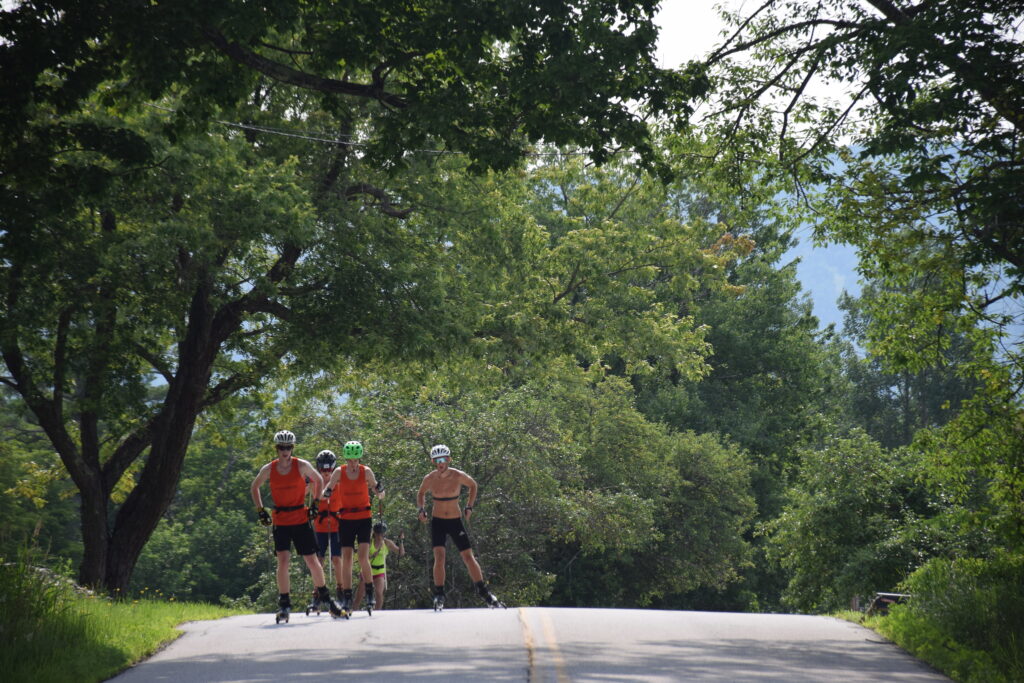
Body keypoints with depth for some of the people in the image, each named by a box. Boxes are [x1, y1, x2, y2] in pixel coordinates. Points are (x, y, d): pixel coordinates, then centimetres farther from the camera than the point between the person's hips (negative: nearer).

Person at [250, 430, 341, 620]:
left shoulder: (302, 466, -5)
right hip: (281, 522, 0)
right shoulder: (268, 469, -2)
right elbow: (254, 488, 15)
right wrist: (261, 510, 7)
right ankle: (285, 605, -3)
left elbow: (319, 480, 12)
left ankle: (324, 597, 21)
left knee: (312, 561, 3)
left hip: (301, 520, 0)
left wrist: (315, 503, 4)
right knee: (283, 561, -10)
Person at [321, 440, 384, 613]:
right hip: (346, 519, 1)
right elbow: (326, 492, 4)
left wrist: (380, 490, -21)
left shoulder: (366, 472, -5)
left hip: (364, 517, -1)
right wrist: (325, 494, -20)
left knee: (363, 557, -14)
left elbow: (380, 495, 2)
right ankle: (347, 599, 1)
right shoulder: (339, 472, -4)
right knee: (346, 558, -3)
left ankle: (370, 593, 2)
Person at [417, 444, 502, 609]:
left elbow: (473, 485, 10)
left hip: (456, 521, 0)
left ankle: (484, 593, 9)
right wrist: (421, 509, -5)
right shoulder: (429, 479, -8)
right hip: (437, 521, 0)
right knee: (439, 557, -16)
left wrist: (469, 507, 3)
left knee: (469, 557, 0)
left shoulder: (458, 476, -11)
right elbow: (421, 493, 13)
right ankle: (439, 595, -9)